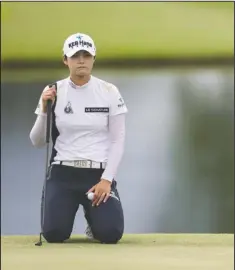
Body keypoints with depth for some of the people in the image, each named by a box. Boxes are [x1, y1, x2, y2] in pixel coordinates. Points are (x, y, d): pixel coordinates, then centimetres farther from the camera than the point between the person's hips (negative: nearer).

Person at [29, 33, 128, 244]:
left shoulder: (109, 92, -2)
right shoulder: (53, 92, 0)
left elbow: (118, 141, -2)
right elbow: (38, 142, 2)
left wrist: (106, 179, -13)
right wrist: (44, 110, -14)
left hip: (99, 174, 0)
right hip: (62, 174, 1)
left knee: (110, 234, -21)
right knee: (54, 234, -19)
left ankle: (94, 215, 17)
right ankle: (66, 210, 18)